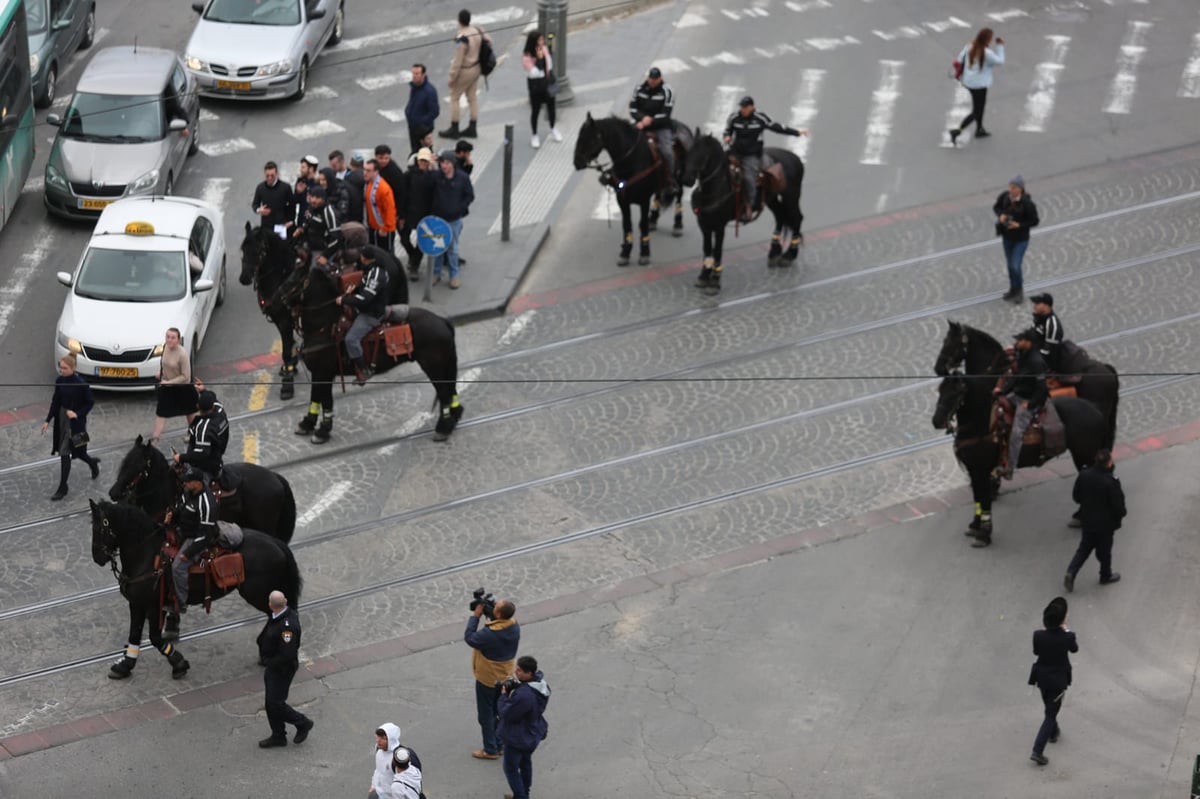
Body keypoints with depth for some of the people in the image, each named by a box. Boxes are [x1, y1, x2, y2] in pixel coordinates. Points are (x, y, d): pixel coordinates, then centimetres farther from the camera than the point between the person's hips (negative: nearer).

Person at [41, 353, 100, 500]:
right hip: (62, 419, 6)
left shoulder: (80, 384, -19)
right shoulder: (59, 381, -1)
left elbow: (90, 402, -10)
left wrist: (77, 414, -20)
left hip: (75, 422, -6)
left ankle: (63, 488, 9)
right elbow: (55, 401, 8)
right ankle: (93, 463, 46)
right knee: (75, 451, 16)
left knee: (65, 453, -3)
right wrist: (48, 420, 7)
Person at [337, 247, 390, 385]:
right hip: (367, 310, 11)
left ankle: (364, 371, -7)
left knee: (351, 339, -21)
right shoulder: (372, 269, 5)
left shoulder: (376, 274, -28)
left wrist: (344, 300, -21)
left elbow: (364, 298, -31)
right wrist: (354, 289, 0)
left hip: (371, 314, -11)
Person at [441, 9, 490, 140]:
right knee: (472, 97, 17)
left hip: (465, 71, -8)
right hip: (476, 68, 8)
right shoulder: (477, 30, -8)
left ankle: (454, 129, 14)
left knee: (454, 97, 8)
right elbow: (488, 40, 9)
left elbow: (458, 61, -25)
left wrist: (452, 77, -14)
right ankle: (472, 129, 23)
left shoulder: (461, 39, -30)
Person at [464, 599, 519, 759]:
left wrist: (475, 616, -18)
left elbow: (470, 638, -22)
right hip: (505, 676, 7)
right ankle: (499, 745, 35)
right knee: (500, 711, 22)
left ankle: (490, 750, 20)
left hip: (487, 679, -7)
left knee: (486, 714, 10)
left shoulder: (490, 634, -35)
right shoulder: (514, 627, -13)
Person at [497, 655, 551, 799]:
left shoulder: (524, 695, -41)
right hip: (532, 735, 9)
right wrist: (512, 688, -10)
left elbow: (507, 714, -28)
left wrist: (504, 695, -15)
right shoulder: (540, 682, -11)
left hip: (518, 739, -9)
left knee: (511, 769, 11)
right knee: (525, 762, 28)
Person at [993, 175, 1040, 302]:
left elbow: (1035, 221, -15)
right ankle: (1014, 290, 38)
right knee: (1010, 264, 19)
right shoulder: (1004, 196, -13)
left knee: (1015, 266, -8)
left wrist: (1019, 225, -26)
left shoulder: (1027, 204, -26)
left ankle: (1019, 292, 17)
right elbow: (996, 207, 6)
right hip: (1007, 236, 5)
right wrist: (1000, 215, -15)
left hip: (1021, 239, -5)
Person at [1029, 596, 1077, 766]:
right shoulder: (1067, 637, -23)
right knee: (1050, 713, 4)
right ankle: (1037, 750, -5)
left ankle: (1053, 732, 54)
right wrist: (1065, 630, 7)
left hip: (1042, 677, 3)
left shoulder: (1038, 636, -18)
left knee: (1050, 707, 29)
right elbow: (1074, 648, -1)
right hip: (1058, 680, -3)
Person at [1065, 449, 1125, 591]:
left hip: (1087, 521, 4)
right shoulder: (1111, 482, -27)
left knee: (1084, 548, 18)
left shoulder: (1084, 475, -12)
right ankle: (1106, 576, 35)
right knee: (1104, 550, 16)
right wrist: (1121, 514, 2)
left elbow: (1076, 497, -1)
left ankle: (1071, 572, 3)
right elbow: (1118, 505, -20)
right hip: (1105, 523, -4)